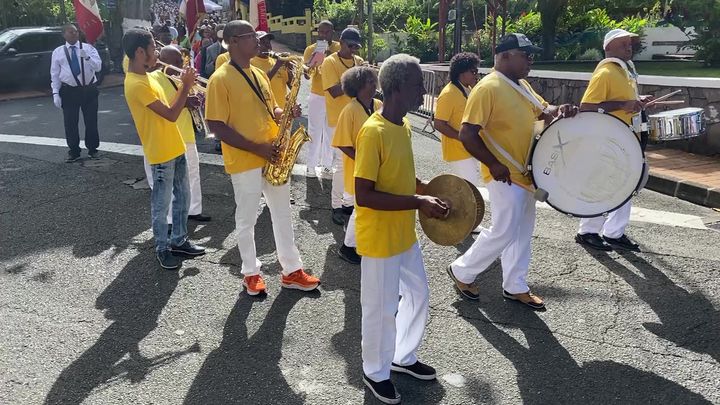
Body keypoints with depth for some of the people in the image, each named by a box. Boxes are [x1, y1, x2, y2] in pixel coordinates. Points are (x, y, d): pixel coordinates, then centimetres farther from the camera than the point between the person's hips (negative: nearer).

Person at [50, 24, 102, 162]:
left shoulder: (88, 48, 2)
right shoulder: (58, 52, 3)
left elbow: (98, 67, -10)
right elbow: (55, 75, 4)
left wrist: (87, 57, -26)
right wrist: (55, 93, -3)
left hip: (89, 89, 0)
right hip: (69, 91, 0)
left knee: (91, 121, 7)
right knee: (70, 123, 4)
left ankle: (92, 149, 23)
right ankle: (74, 151, 18)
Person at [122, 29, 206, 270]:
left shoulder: (144, 77, 11)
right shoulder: (137, 84, -21)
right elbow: (171, 115, -23)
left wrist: (184, 93, 4)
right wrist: (186, 87, -14)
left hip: (174, 148, 10)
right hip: (161, 153, -10)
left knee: (182, 197, 17)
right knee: (161, 204, 5)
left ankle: (179, 242, 29)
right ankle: (162, 249, 19)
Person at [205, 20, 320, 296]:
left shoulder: (259, 74, 10)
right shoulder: (220, 79, -14)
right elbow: (216, 126, -18)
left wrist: (285, 113, -4)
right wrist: (256, 148, -20)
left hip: (272, 157, 7)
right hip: (244, 161, -7)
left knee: (283, 214, 13)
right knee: (247, 220, 8)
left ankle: (292, 271, 25)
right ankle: (251, 273, 26)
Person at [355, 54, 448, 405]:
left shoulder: (403, 125, 4)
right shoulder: (373, 132, -24)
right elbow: (363, 195, -27)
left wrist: (428, 190, 5)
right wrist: (418, 202, -26)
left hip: (404, 234, 9)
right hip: (379, 239, -9)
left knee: (418, 294, 21)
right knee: (381, 308, 8)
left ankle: (403, 357, 42)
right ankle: (375, 372, 31)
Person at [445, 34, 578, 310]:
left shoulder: (522, 85, 10)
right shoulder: (488, 88, -18)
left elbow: (542, 110, 20)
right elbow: (467, 134, -22)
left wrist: (559, 111, -3)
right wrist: (493, 164, -22)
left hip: (524, 172, 9)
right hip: (504, 175, -9)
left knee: (522, 232, 15)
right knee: (504, 233, -4)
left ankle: (515, 287, 28)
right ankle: (461, 271, 15)